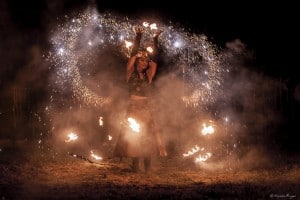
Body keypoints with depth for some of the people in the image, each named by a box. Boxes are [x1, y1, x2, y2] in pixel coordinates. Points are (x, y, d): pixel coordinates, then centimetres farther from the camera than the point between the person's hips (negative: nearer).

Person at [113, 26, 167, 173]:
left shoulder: (148, 75, 10)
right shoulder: (130, 73, 4)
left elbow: (154, 59, 5)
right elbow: (133, 53, -2)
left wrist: (155, 40, 2)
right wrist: (138, 37, -5)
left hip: (147, 108, 2)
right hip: (133, 107, -2)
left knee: (148, 136, -3)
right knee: (133, 136, -5)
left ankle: (147, 168, -2)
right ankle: (135, 166, -3)